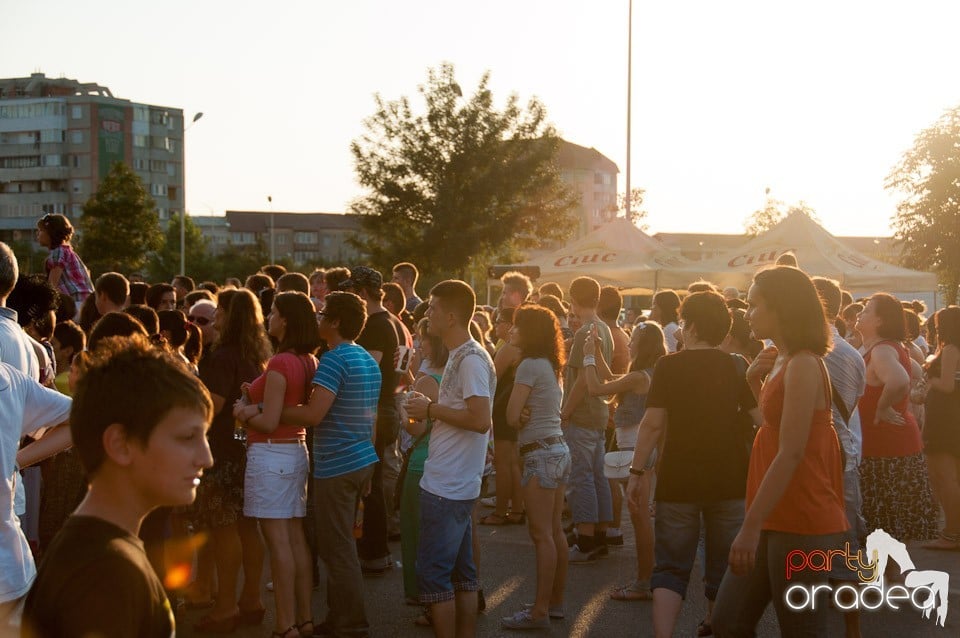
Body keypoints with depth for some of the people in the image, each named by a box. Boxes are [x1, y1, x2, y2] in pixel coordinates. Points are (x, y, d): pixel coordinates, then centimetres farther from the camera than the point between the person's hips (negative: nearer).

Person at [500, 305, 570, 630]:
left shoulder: (530, 365, -13)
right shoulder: (550, 365, 14)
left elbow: (512, 416, -16)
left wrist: (522, 421, 5)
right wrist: (528, 419, -6)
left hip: (541, 454, -9)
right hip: (558, 449, 9)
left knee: (542, 534, -7)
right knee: (555, 532, 13)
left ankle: (540, 612, -4)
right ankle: (555, 601, 21)